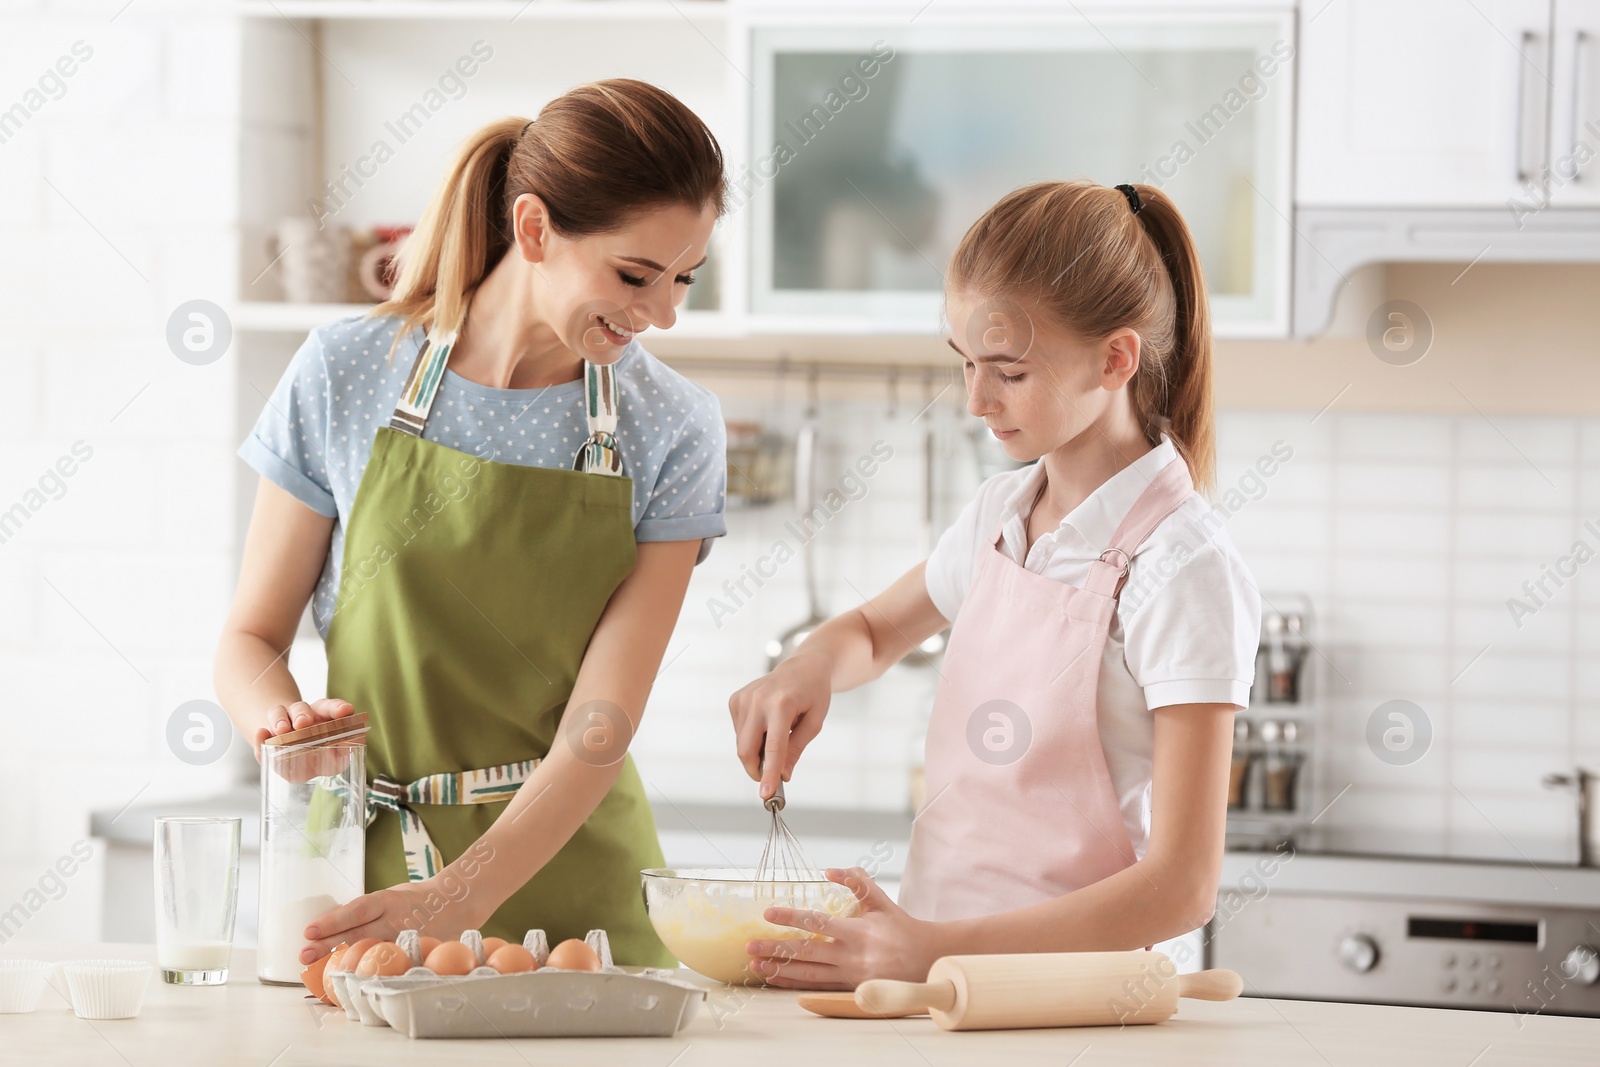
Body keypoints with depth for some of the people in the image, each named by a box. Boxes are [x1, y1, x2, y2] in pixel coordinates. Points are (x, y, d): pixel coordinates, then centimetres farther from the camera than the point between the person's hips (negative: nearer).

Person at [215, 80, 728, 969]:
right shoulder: (348, 374, 0)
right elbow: (251, 638, 7)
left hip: (570, 877, 0)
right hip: (368, 858, 0)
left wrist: (463, 894, -21)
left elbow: (602, 725, -8)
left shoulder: (673, 433, -1)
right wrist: (282, 720, -17)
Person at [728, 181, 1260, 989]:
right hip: (927, 959, 6)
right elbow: (874, 630, 33)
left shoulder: (1182, 570, -11)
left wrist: (931, 950, -23)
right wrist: (807, 672, 9)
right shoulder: (999, 515, 10)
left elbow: (1181, 887, -16)